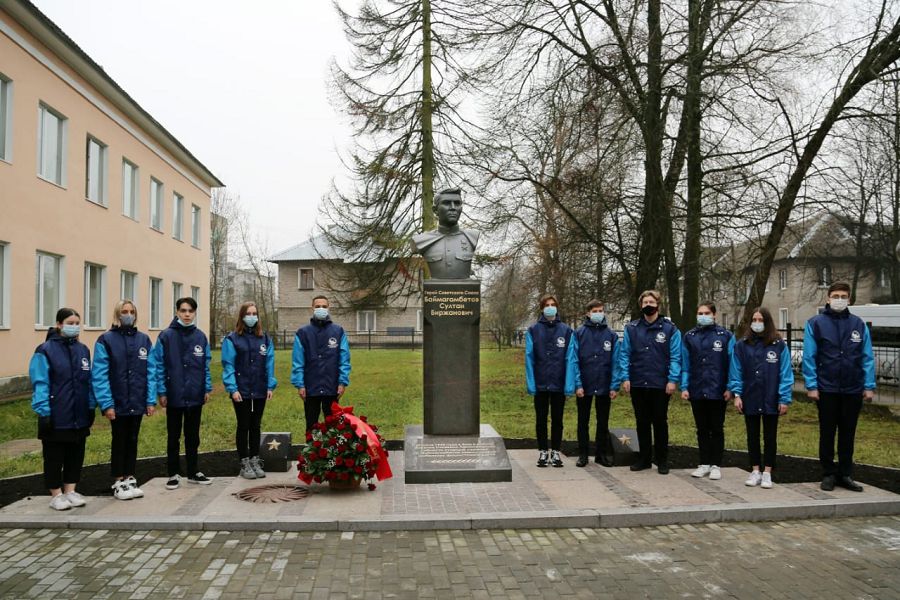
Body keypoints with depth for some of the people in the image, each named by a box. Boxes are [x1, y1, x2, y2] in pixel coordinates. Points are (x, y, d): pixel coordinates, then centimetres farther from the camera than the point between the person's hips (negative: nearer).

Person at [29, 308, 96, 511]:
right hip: (56, 416, -5)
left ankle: (70, 491, 24)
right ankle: (56, 495, 18)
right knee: (54, 456, 6)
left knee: (76, 454, 12)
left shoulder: (83, 350, 8)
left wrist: (91, 406, 9)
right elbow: (40, 384, -12)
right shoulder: (46, 350, -9)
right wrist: (44, 411, -15)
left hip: (79, 416, 5)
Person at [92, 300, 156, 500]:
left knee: (132, 441, 13)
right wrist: (106, 404, -17)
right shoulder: (106, 340, -8)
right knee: (119, 442, 9)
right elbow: (100, 375, -11)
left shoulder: (143, 340, 3)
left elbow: (150, 372, 2)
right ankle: (118, 483, 21)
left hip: (137, 403, 3)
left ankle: (130, 479, 26)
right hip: (118, 404, -3)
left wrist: (151, 400, -3)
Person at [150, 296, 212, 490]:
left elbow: (206, 365, 7)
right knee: (173, 437, 10)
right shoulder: (166, 336, -7)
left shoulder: (200, 336, 2)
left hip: (195, 395, 3)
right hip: (174, 395, -3)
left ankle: (193, 472, 24)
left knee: (193, 436, 13)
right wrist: (161, 392, -9)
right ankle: (173, 474, 21)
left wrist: (207, 389, 3)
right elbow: (159, 366, -6)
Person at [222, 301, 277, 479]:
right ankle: (244, 464, 16)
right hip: (241, 391, -3)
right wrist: (232, 389, -14)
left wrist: (270, 386, -2)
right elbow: (228, 366, -7)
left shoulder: (264, 338, 6)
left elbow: (269, 364, 5)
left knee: (256, 426, 12)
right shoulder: (232, 339, -4)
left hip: (260, 391, 3)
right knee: (243, 426, 7)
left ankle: (255, 461, 22)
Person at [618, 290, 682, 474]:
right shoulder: (631, 328, 4)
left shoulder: (670, 329, -1)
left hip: (661, 385, -2)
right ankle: (644, 458, 23)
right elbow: (625, 355, 3)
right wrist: (625, 378, -4)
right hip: (637, 385, 2)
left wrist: (673, 380, -11)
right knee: (642, 423, 12)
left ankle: (662, 460, 18)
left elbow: (675, 357, -4)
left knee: (660, 423, 7)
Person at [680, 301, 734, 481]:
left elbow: (731, 364, -3)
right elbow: (685, 365, 4)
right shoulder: (689, 337, 4)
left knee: (717, 429, 8)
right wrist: (684, 387, -2)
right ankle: (704, 464, 21)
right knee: (702, 429, 12)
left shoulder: (726, 336, -3)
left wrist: (729, 388, -8)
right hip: (696, 391, 3)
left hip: (718, 392, -2)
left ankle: (716, 465, 17)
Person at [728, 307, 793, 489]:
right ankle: (755, 471, 22)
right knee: (753, 436, 12)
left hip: (771, 400, -2)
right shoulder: (742, 345, 0)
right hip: (750, 400, 2)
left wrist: (784, 399, -10)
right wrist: (736, 394, -8)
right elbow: (736, 372, 0)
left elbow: (785, 373, -6)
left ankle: (767, 473, 18)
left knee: (770, 437, 8)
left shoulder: (779, 345, -5)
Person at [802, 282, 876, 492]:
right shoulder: (816, 323, -4)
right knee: (827, 433, 8)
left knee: (848, 434, 11)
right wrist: (811, 386, -11)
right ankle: (828, 474, 19)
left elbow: (867, 358, 2)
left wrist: (869, 386, -3)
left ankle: (845, 475, 22)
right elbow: (809, 357, -6)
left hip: (853, 390, 2)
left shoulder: (858, 324, 3)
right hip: (827, 389, -2)